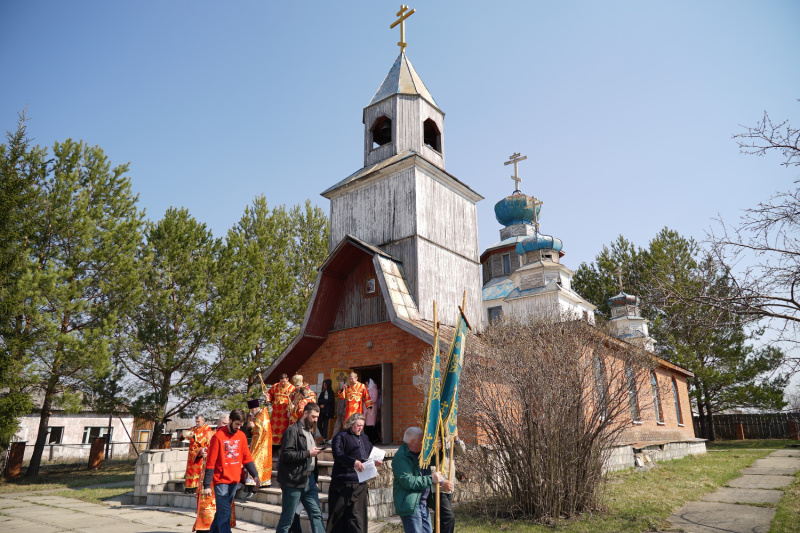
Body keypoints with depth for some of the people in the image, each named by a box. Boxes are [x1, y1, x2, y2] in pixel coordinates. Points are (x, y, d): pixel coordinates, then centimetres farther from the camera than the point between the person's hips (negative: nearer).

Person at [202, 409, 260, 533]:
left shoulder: (241, 436, 6)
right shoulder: (218, 436, -10)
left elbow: (247, 458, 8)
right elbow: (210, 463, -9)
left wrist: (255, 475, -3)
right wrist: (207, 485, -10)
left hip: (234, 481, 5)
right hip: (221, 481, -5)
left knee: (222, 512, 17)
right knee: (225, 513, -7)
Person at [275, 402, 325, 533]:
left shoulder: (310, 431, 18)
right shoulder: (293, 430, -10)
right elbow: (286, 454, -20)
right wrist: (308, 453, -19)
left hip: (309, 480, 8)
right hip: (294, 481, -8)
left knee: (316, 514, 6)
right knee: (287, 518, 4)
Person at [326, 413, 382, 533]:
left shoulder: (363, 437, 17)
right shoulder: (341, 436, -6)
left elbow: (371, 451, 28)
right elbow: (337, 454, -18)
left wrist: (374, 461, 6)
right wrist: (353, 462, -30)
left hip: (361, 483, 6)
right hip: (344, 482, -6)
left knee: (359, 513, 8)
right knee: (339, 512, 0)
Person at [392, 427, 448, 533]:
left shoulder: (420, 453, 12)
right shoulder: (400, 457, -17)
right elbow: (408, 481, -25)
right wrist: (431, 479, -21)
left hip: (423, 504, 9)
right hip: (410, 506, -9)